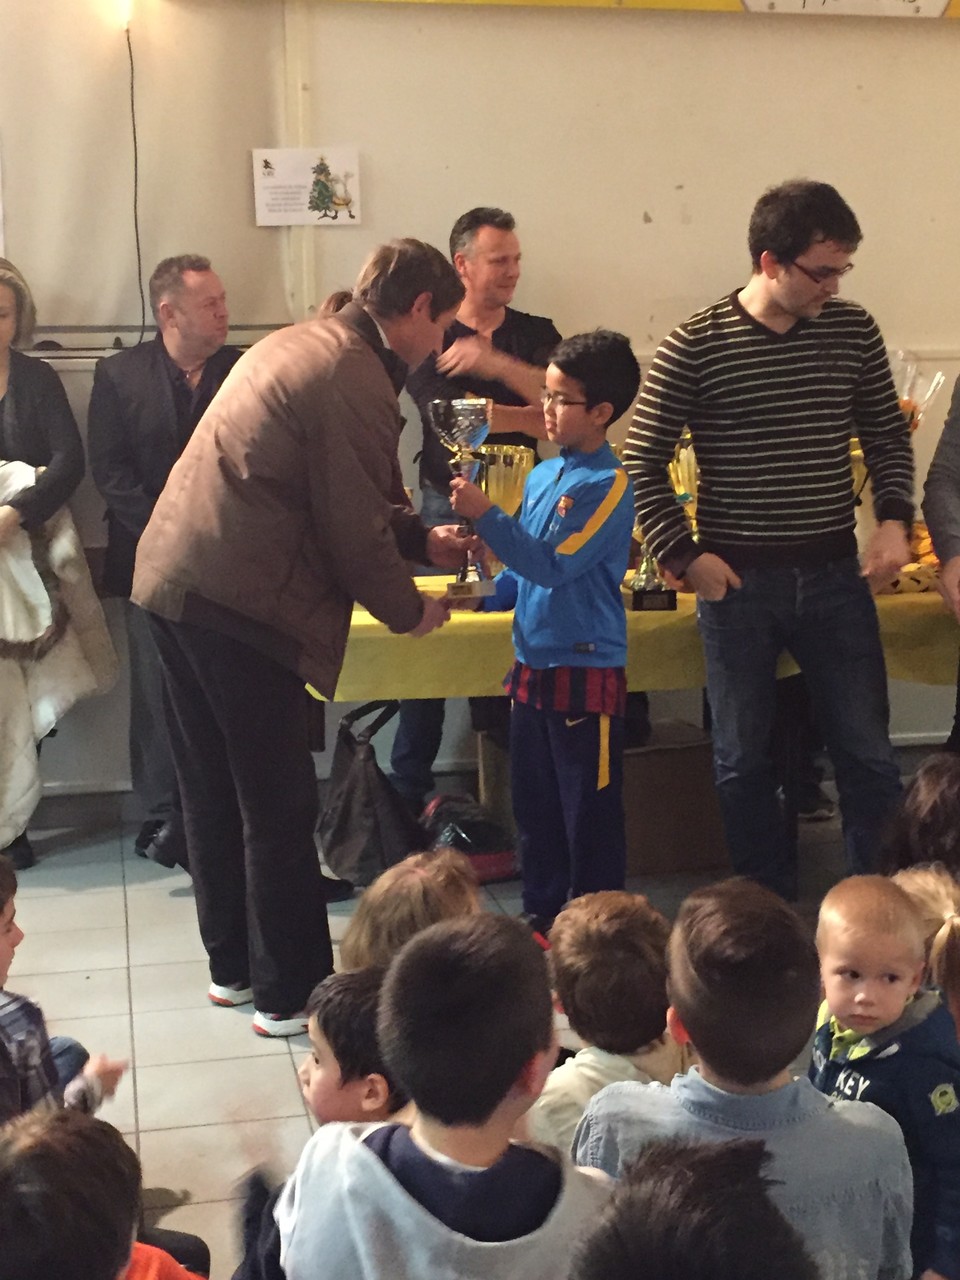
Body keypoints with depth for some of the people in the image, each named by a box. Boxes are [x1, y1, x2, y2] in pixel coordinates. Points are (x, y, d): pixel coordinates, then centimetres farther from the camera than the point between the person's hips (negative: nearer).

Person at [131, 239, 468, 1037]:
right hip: (241, 605, -10)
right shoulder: (358, 384, -14)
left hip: (171, 578, 10)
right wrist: (410, 610, 3)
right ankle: (289, 994, 12)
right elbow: (354, 530, -13)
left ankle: (234, 965, 32)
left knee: (214, 791, 18)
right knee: (278, 806, 1)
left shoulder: (296, 345, 16)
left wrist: (423, 538, 24)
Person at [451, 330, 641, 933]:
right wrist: (483, 599, 5)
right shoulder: (542, 475, 9)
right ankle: (543, 916, 30)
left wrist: (485, 514, -23)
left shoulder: (611, 484, -13)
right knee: (535, 807, 17)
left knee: (591, 815, 3)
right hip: (533, 663, 8)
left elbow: (553, 564, -22)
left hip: (588, 669, -8)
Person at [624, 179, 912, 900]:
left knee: (869, 756, 6)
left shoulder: (854, 331, -1)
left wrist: (894, 519, -3)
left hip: (837, 576, 2)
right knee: (744, 760, 10)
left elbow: (888, 436, 12)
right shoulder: (695, 347, -10)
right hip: (739, 582, -2)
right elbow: (642, 463, -2)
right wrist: (684, 555, -8)